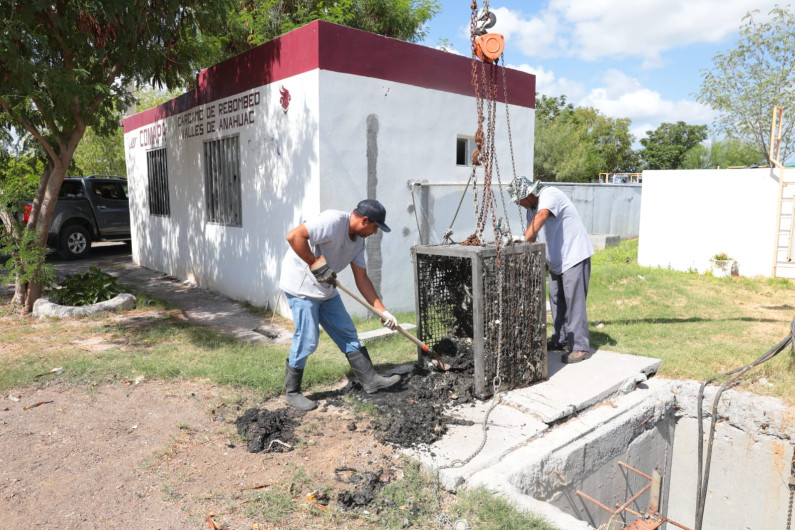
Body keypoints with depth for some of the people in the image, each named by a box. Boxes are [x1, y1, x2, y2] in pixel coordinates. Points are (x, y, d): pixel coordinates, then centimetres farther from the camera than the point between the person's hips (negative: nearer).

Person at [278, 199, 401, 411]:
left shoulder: (358, 241, 5)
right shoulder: (333, 220, -23)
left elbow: (362, 279, 7)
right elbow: (294, 236, -31)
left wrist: (382, 311, 4)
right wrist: (315, 264, -26)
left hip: (326, 290, 9)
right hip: (301, 286, -9)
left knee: (348, 334, 10)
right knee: (307, 341, -6)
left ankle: (370, 380, 18)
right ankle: (292, 392, 13)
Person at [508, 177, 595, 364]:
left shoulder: (549, 195, -19)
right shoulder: (531, 208, 10)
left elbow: (541, 217, -40)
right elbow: (533, 235, 13)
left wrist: (523, 240, -49)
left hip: (574, 256, -9)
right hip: (556, 260, 10)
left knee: (574, 301, -10)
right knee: (556, 299, 13)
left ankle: (580, 347, -6)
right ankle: (560, 340, 24)